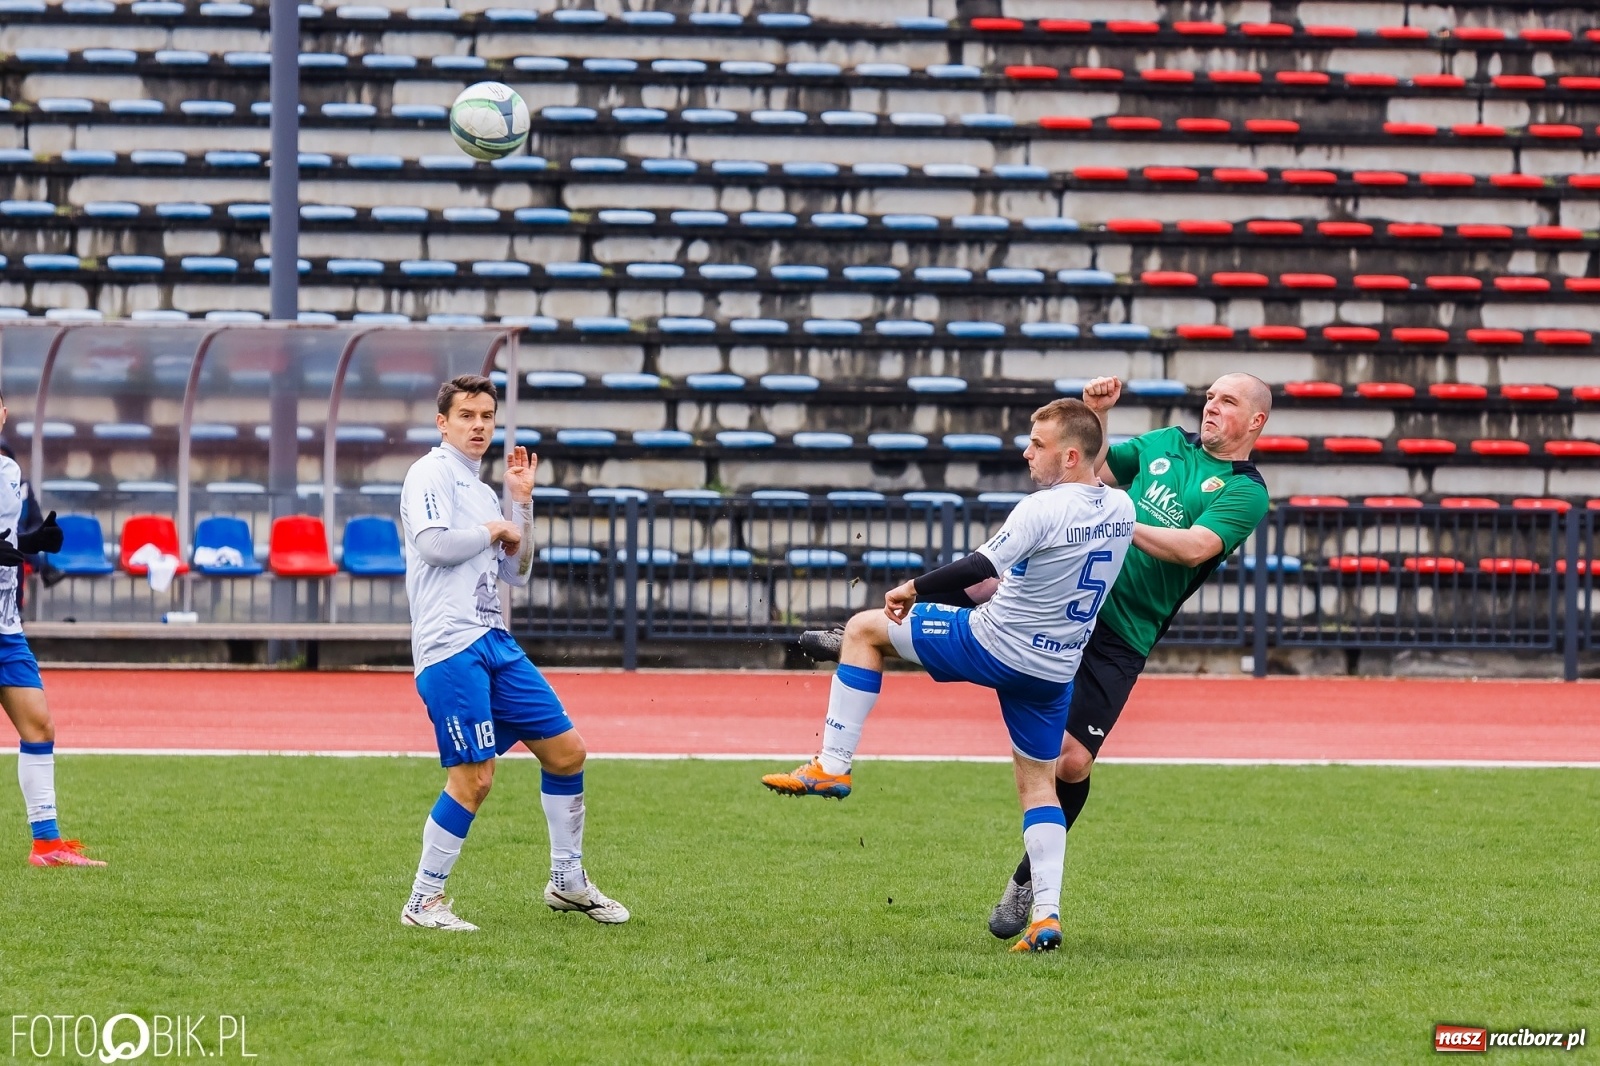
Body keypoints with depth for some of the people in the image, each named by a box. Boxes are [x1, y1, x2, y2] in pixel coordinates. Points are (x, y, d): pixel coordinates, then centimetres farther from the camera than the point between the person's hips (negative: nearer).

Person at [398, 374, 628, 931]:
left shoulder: (482, 492, 21)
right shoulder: (431, 474, -4)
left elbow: (516, 572, 23)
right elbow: (432, 543, -20)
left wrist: (521, 502, 14)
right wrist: (494, 530, -6)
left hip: (494, 642, 9)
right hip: (450, 647, -9)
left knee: (566, 751, 9)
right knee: (473, 777, -13)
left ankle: (568, 881, 22)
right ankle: (423, 901, -2)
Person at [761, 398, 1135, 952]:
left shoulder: (1044, 509, -20)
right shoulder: (1122, 510, 3)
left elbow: (976, 568, -22)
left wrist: (910, 590, -9)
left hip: (995, 643, -7)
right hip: (1057, 671, 7)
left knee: (864, 629, 9)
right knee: (1037, 781, 17)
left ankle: (833, 766, 7)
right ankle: (1046, 915, 3)